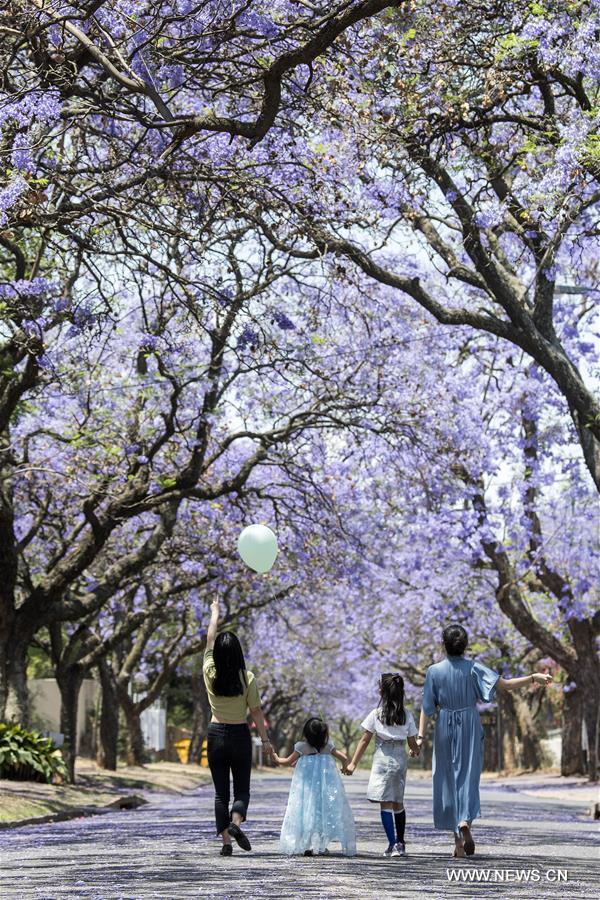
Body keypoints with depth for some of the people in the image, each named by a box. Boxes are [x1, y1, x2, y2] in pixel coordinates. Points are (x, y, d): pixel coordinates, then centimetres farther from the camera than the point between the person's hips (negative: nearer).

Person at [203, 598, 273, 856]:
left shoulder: (210, 674, -5)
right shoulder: (247, 678, -11)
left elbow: (209, 640, 8)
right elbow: (256, 712, -7)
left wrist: (214, 613, 21)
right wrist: (265, 740, 2)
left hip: (216, 735, 2)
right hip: (240, 736, -2)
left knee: (220, 792, 8)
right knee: (242, 789, 9)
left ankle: (226, 841, 1)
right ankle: (235, 822, -19)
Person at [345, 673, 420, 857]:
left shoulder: (376, 714, -5)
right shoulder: (407, 715, 2)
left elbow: (364, 741, -3)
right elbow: (412, 743, 8)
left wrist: (353, 763, 3)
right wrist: (415, 751, 32)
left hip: (383, 759, -4)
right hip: (400, 759, 4)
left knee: (385, 803, -4)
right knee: (398, 802, 17)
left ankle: (393, 844, -13)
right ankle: (400, 843, 24)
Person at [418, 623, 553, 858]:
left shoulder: (434, 671, -4)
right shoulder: (473, 668, -6)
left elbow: (427, 707, -6)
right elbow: (504, 684, -14)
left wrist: (420, 735, -6)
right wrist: (533, 678, -9)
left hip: (445, 729, 1)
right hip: (469, 726, -1)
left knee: (449, 780, 9)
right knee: (468, 777, 3)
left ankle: (458, 842, 10)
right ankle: (465, 822, -25)